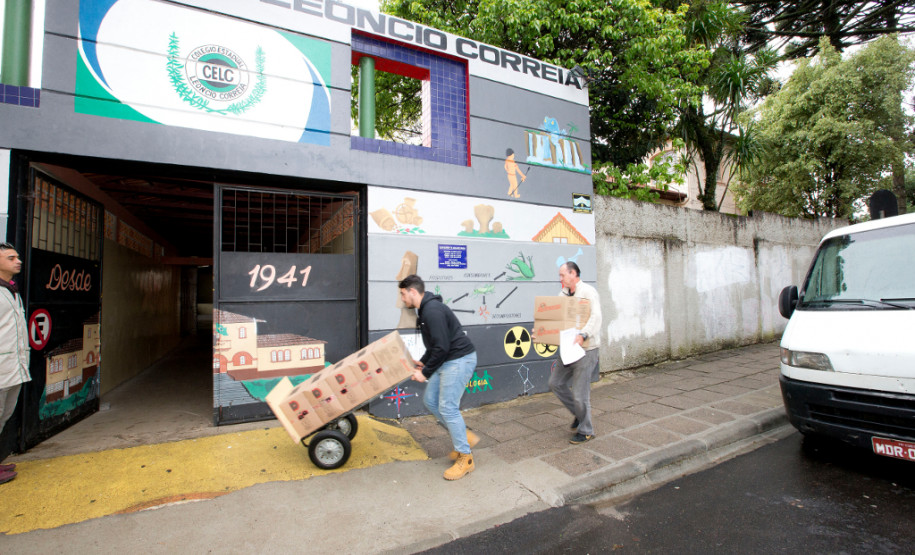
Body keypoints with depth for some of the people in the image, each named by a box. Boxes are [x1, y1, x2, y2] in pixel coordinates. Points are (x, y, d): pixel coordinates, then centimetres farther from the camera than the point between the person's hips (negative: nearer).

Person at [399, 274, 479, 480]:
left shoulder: (432, 310, -20)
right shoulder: (426, 309, 14)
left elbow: (441, 347, -25)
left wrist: (425, 373, -15)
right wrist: (422, 362, 17)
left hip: (459, 359, -11)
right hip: (446, 361, 11)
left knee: (447, 406, -7)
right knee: (430, 400, 12)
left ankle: (465, 458, 9)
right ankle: (464, 436, 24)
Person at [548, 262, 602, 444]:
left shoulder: (588, 292, -12)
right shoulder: (564, 294, 11)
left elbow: (595, 317, -26)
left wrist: (583, 335, -41)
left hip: (587, 349, -8)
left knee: (579, 393, -2)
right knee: (556, 383, 13)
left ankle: (585, 431, 19)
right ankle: (579, 413, 32)